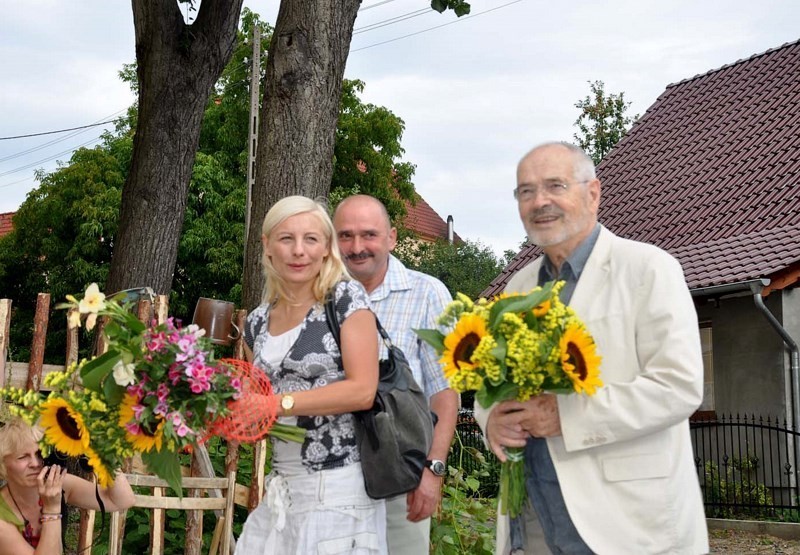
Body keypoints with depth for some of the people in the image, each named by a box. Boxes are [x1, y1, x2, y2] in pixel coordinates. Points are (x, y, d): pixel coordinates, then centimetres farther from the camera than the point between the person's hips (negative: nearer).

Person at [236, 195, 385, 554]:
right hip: (282, 486, 6)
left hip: (339, 485, -5)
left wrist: (278, 403, -16)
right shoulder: (258, 322, 10)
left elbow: (362, 390, -14)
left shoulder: (346, 298, -6)